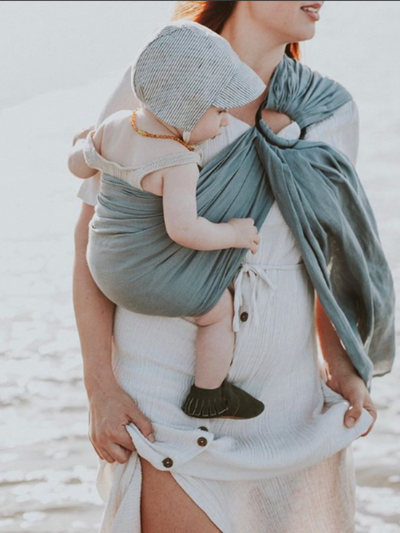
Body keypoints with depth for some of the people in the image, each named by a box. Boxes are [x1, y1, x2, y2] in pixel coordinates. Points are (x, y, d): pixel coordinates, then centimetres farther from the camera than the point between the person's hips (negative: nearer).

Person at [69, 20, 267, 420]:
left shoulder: (115, 125, -6)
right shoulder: (179, 164, -27)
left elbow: (78, 164, 8)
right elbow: (184, 229, -34)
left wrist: (90, 141, 26)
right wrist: (233, 234, -19)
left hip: (104, 264, 8)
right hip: (151, 279, -8)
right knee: (220, 311, 12)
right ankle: (207, 398, 22)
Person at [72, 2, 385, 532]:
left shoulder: (332, 114, 3)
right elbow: (92, 234, -3)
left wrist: (341, 364, 3)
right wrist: (99, 388, -8)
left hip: (288, 401, 4)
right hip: (167, 400, -4)